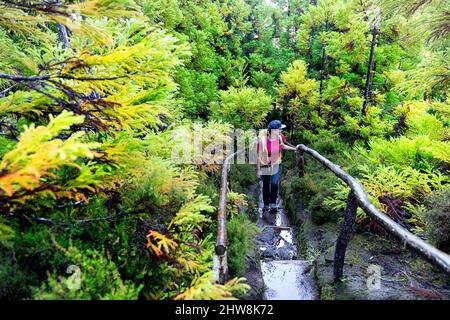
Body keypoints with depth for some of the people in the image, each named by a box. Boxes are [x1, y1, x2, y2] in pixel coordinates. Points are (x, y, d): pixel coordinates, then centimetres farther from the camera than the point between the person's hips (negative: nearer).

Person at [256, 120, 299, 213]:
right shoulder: (262, 140, -24)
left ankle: (273, 204, 5)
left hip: (276, 165, 3)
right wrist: (258, 170, -12)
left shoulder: (280, 136, -10)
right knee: (266, 186, 11)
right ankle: (266, 205, 32)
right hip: (265, 166, -3)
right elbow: (259, 156, -16)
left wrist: (294, 148, 14)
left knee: (275, 183, -14)